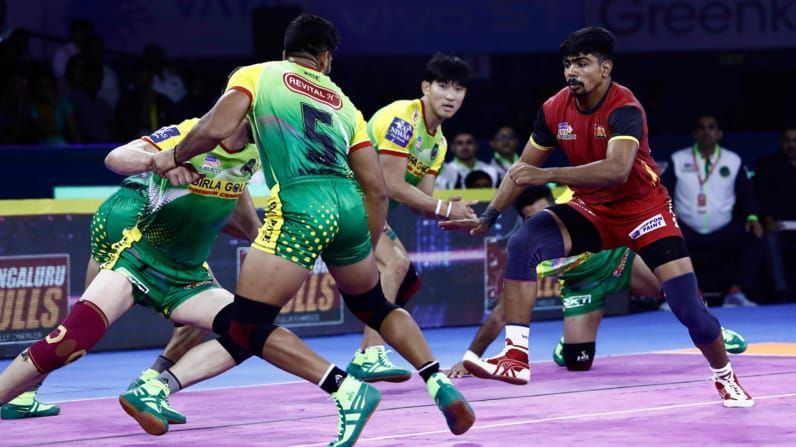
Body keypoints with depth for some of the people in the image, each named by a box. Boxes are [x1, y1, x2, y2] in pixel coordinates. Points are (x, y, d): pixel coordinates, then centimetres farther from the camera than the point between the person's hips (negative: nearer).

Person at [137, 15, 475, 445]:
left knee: (249, 328, -1)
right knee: (374, 307, 30)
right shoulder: (342, 102, 26)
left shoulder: (256, 75, 14)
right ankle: (442, 388, 20)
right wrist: (367, 251, 29)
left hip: (301, 204, -6)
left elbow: (215, 129, -3)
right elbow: (376, 189, 20)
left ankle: (348, 391, -13)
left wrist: (173, 157, 15)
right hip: (350, 205, 6)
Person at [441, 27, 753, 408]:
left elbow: (617, 170, -42)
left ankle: (725, 377, 21)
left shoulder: (624, 109, -25)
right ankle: (516, 357, -24)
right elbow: (524, 168, 5)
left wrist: (547, 175, -47)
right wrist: (488, 217, -2)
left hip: (642, 209, -4)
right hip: (590, 211, 4)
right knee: (522, 244, -23)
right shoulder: (555, 109, -8)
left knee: (689, 308, -10)